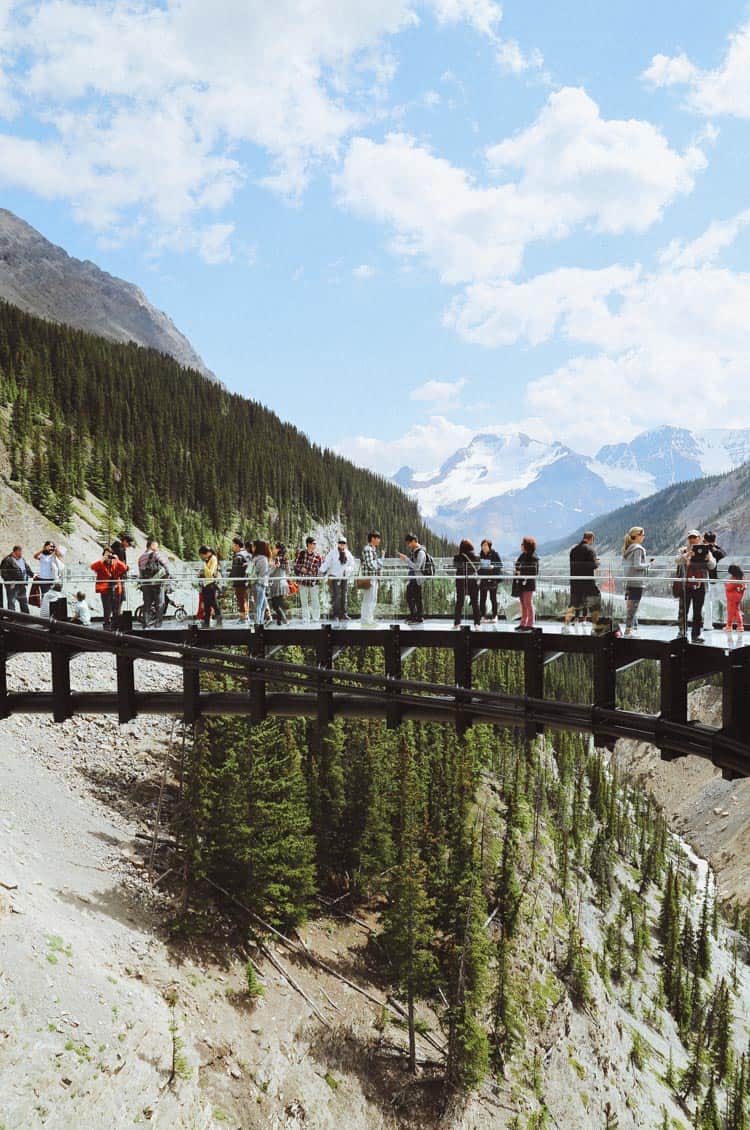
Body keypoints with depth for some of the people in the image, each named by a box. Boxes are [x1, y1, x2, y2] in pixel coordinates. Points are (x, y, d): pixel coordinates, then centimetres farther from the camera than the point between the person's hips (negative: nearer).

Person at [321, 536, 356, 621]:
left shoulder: (348, 554, 10)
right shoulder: (333, 553, -5)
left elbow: (353, 565, 15)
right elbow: (326, 563, -10)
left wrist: (348, 569, -4)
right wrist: (322, 572, -22)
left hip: (344, 577, 5)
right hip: (334, 577, -5)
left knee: (343, 596, 7)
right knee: (335, 596, -8)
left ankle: (343, 614, 13)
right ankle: (334, 615, -4)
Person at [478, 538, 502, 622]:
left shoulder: (494, 554, -8)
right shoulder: (481, 554, 8)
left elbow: (500, 565, -7)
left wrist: (493, 566, -23)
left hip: (492, 578, -5)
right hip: (483, 578, 5)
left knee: (493, 598, 1)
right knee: (482, 598, 5)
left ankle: (494, 616, 9)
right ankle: (483, 616, 13)